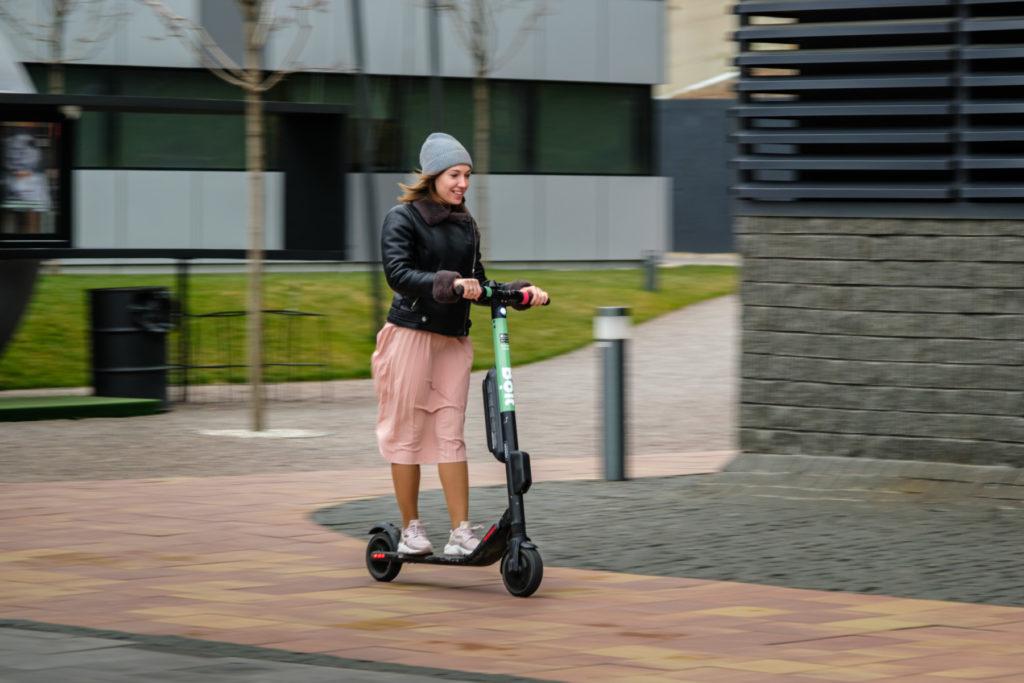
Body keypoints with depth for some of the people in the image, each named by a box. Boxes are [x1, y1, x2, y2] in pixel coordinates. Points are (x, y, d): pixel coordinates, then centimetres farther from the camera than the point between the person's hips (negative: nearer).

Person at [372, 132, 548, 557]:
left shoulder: (465, 225, 15)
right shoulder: (403, 218, -4)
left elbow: (477, 282, 17)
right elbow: (398, 274, -18)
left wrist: (520, 291, 1)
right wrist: (451, 284, -30)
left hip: (453, 338, 5)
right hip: (411, 331, -5)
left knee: (450, 434, 1)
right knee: (407, 432, 0)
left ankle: (461, 533, -2)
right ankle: (410, 529, 8)